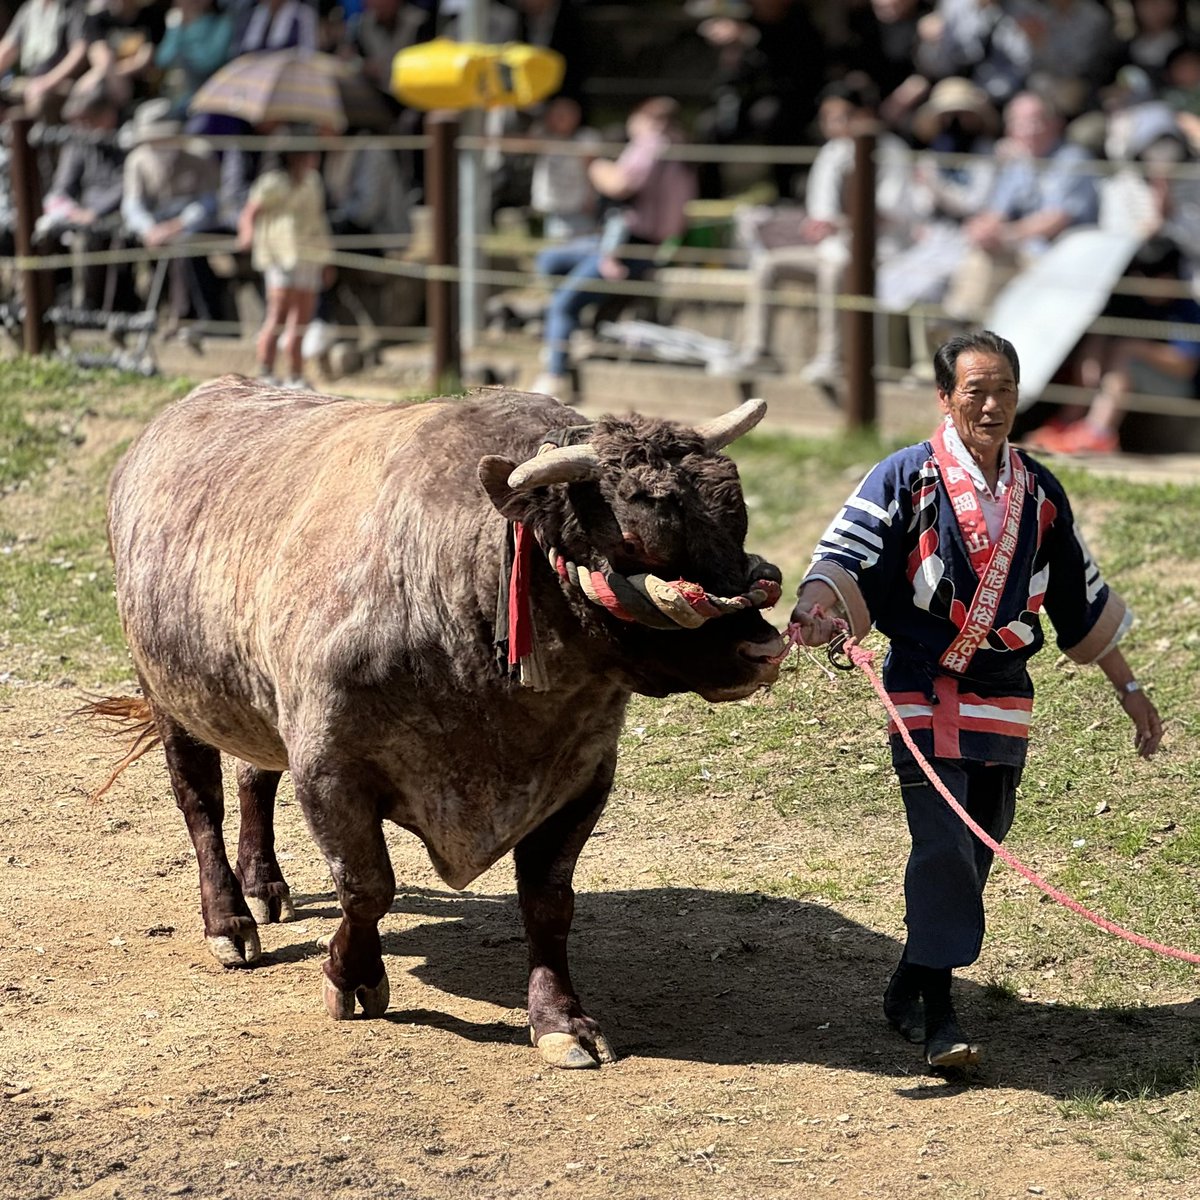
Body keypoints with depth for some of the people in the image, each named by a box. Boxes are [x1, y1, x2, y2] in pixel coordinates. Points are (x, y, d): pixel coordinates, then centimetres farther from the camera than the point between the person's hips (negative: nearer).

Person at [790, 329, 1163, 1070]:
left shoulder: (1040, 493, 7)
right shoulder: (906, 478, -7)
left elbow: (1082, 599, 16)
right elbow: (846, 557, -17)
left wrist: (1128, 687, 20)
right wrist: (818, 607, -39)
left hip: (1005, 696, 5)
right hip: (925, 694, -5)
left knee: (979, 848, 9)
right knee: (944, 843, -15)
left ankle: (912, 984, 25)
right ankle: (935, 1008, -10)